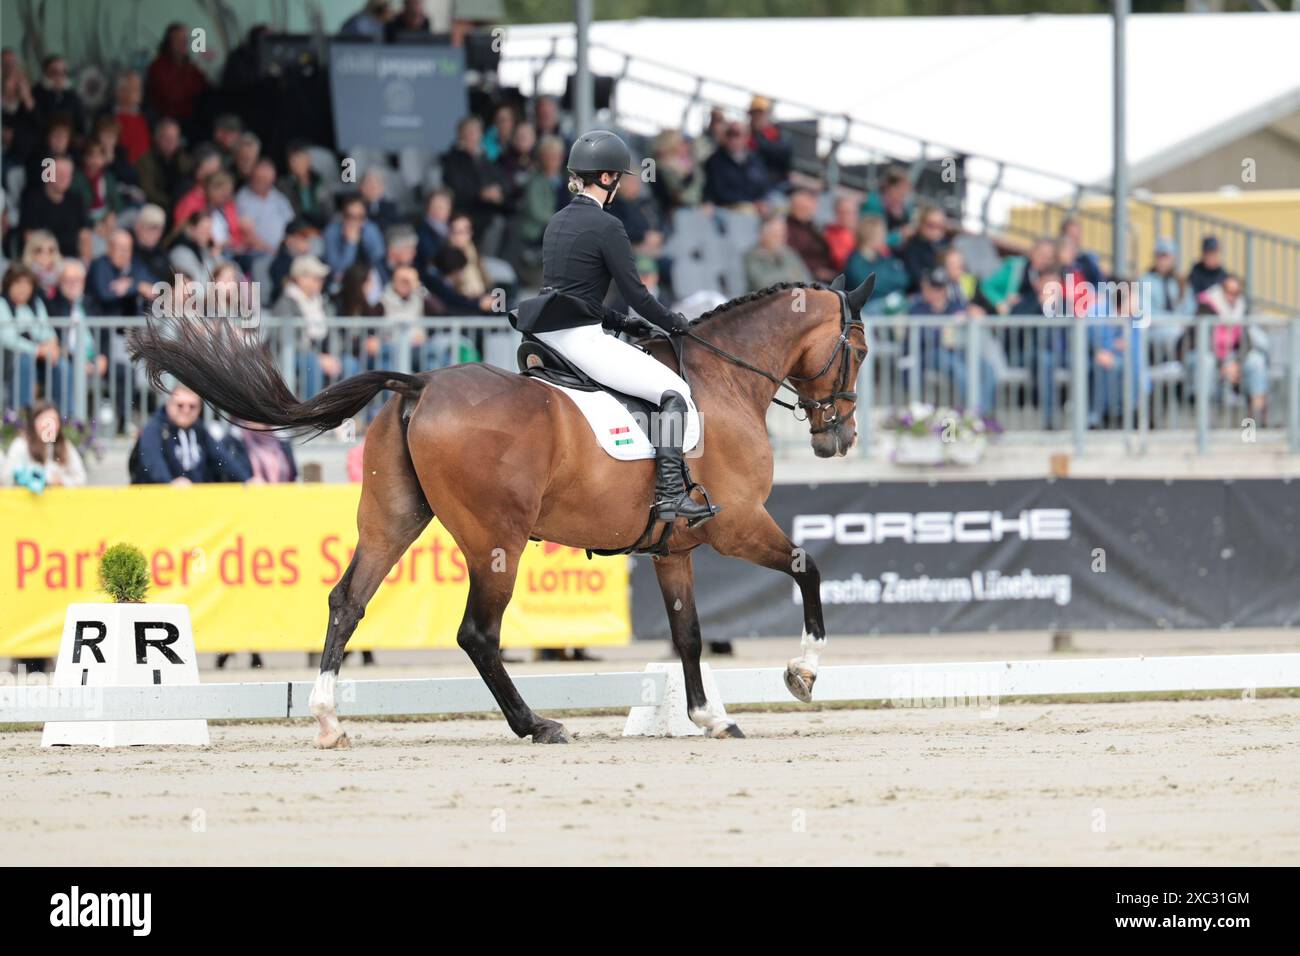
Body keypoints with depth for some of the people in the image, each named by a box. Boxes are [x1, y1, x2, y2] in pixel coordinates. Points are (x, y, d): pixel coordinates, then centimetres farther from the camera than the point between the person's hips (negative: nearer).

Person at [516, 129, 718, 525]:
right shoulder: (606, 227, -11)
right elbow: (635, 293, -9)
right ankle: (669, 493, -14)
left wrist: (620, 322, 21)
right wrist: (674, 322, 8)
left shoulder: (558, 222, 15)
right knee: (675, 391, -4)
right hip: (582, 340, -9)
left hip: (551, 339, 9)